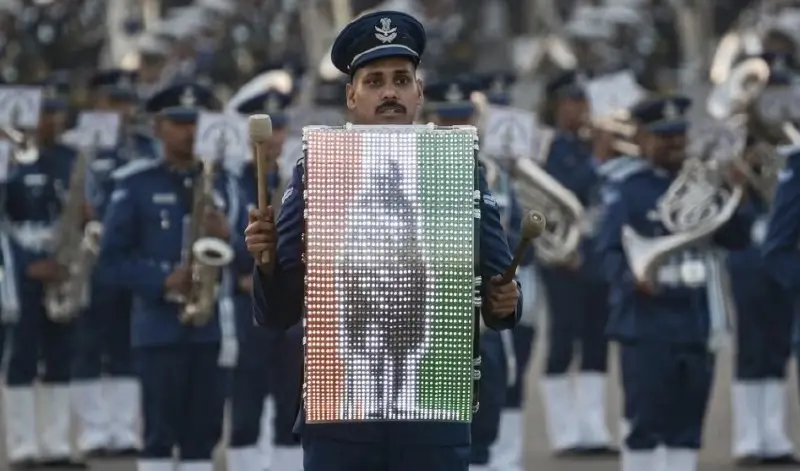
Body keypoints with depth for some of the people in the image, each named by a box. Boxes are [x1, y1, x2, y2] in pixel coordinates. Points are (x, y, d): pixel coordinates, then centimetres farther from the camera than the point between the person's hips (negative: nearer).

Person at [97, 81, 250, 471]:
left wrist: (228, 237, -12)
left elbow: (250, 254, 10)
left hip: (212, 328, 4)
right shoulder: (136, 185, -1)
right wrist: (163, 282, -17)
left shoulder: (223, 182, 11)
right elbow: (112, 259, -4)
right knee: (159, 435, -3)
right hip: (160, 329, -4)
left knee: (202, 436, 6)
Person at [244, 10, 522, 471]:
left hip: (436, 417, 0)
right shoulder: (315, 176, 4)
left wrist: (503, 303, -15)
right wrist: (266, 260, -16)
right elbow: (278, 313, 3)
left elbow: (497, 294, 7)